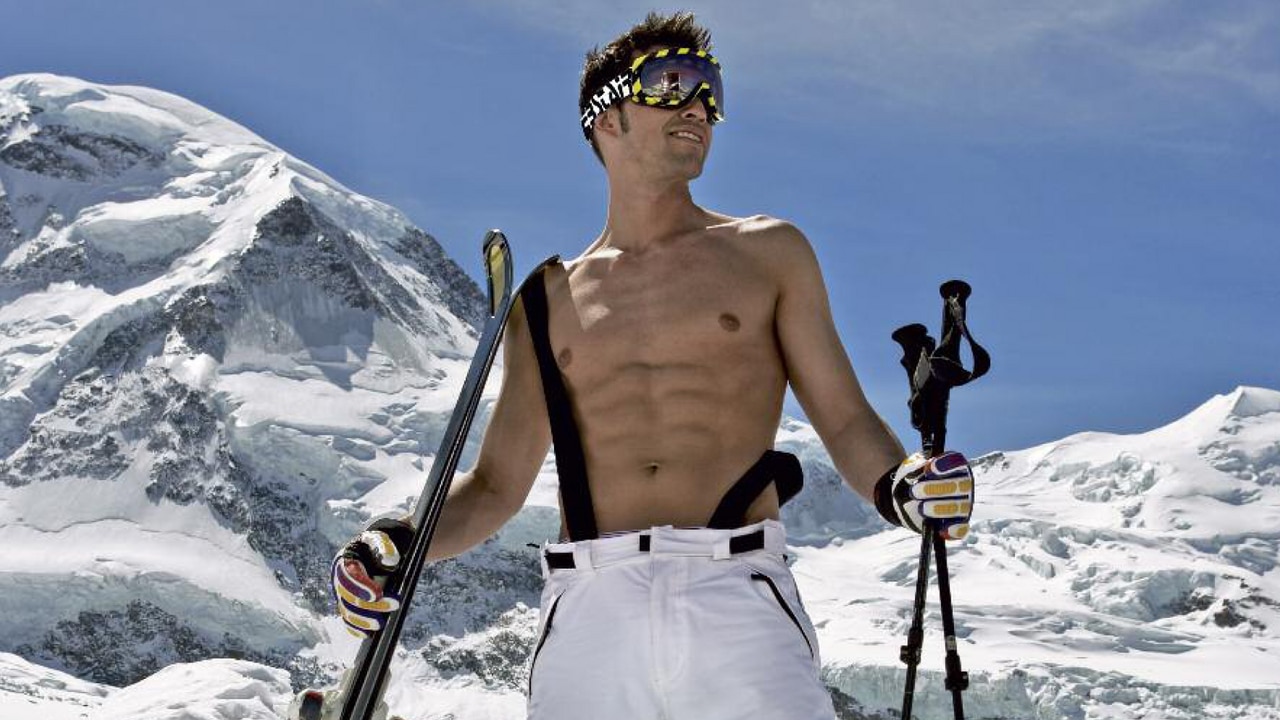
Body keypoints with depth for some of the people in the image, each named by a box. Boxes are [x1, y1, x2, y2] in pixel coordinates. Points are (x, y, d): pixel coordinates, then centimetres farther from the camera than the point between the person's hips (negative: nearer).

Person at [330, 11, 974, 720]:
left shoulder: (769, 254, 15)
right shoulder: (546, 302, 17)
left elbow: (847, 422, 10)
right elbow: (496, 486, 19)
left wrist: (896, 484, -12)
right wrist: (401, 544, 0)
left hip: (737, 598, -1)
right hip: (588, 610, 1)